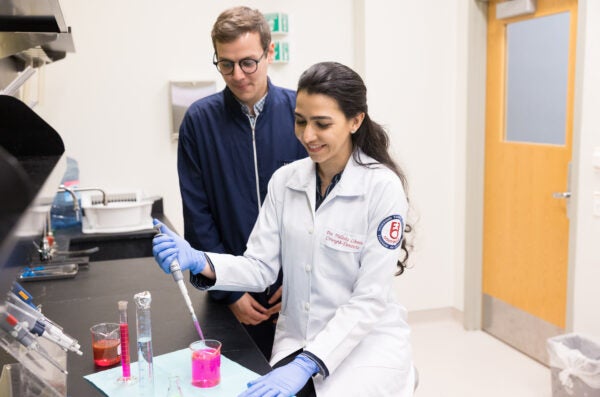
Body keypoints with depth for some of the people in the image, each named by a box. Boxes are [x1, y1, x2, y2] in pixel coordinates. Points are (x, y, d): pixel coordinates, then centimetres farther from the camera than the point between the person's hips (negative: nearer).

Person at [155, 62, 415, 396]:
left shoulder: (383, 186, -15)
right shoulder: (285, 180, -1)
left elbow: (370, 299, -18)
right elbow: (261, 268, -2)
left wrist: (305, 365, -26)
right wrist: (200, 262, -20)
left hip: (367, 344, -4)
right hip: (296, 340, 4)